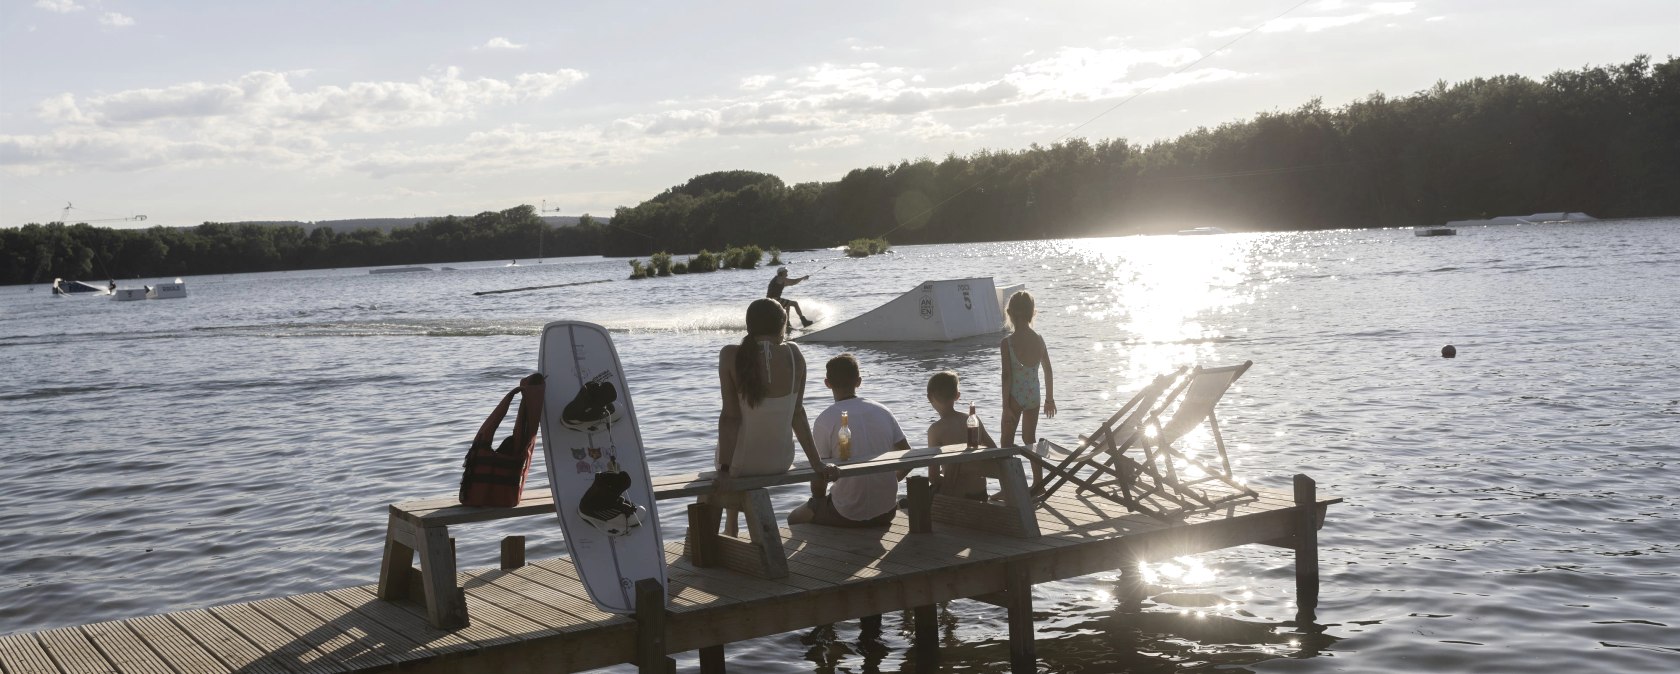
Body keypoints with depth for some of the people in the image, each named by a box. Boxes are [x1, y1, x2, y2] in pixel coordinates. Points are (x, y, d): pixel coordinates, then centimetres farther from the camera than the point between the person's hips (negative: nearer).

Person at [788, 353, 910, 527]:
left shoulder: (826, 419, -12)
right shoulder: (883, 411, 2)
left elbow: (819, 481, -10)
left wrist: (819, 499, 10)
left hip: (849, 514, -5)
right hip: (887, 512, 5)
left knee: (795, 519, 20)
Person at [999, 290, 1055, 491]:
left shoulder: (1007, 342, -14)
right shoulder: (1038, 339, -1)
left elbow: (1007, 376, -15)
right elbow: (1048, 371, 5)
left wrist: (1005, 405, -9)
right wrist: (1050, 398, 15)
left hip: (1015, 397, -4)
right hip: (1034, 396, 4)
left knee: (1007, 441, 8)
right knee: (1030, 438, 20)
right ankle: (1038, 481, 23)